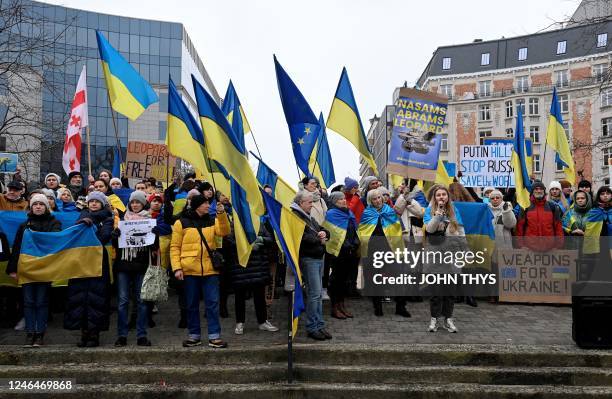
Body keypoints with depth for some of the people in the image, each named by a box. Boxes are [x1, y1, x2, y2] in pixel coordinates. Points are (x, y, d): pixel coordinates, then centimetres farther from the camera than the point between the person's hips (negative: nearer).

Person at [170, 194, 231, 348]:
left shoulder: (212, 221, 11)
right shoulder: (181, 223, 2)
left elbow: (224, 232, -8)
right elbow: (174, 247, 0)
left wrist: (222, 214, -19)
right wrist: (177, 268, -9)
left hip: (210, 269, 2)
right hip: (189, 270, -2)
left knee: (213, 303, 1)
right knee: (192, 304, 8)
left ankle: (214, 336, 7)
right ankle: (194, 335, 20)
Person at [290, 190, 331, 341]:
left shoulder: (310, 218, 21)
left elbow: (324, 230, 24)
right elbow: (303, 237, -23)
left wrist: (324, 233, 0)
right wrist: (319, 240, -7)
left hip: (318, 258, 9)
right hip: (308, 259, -9)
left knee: (318, 293, 10)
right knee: (314, 293, -9)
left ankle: (319, 325, 16)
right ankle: (312, 327, -1)